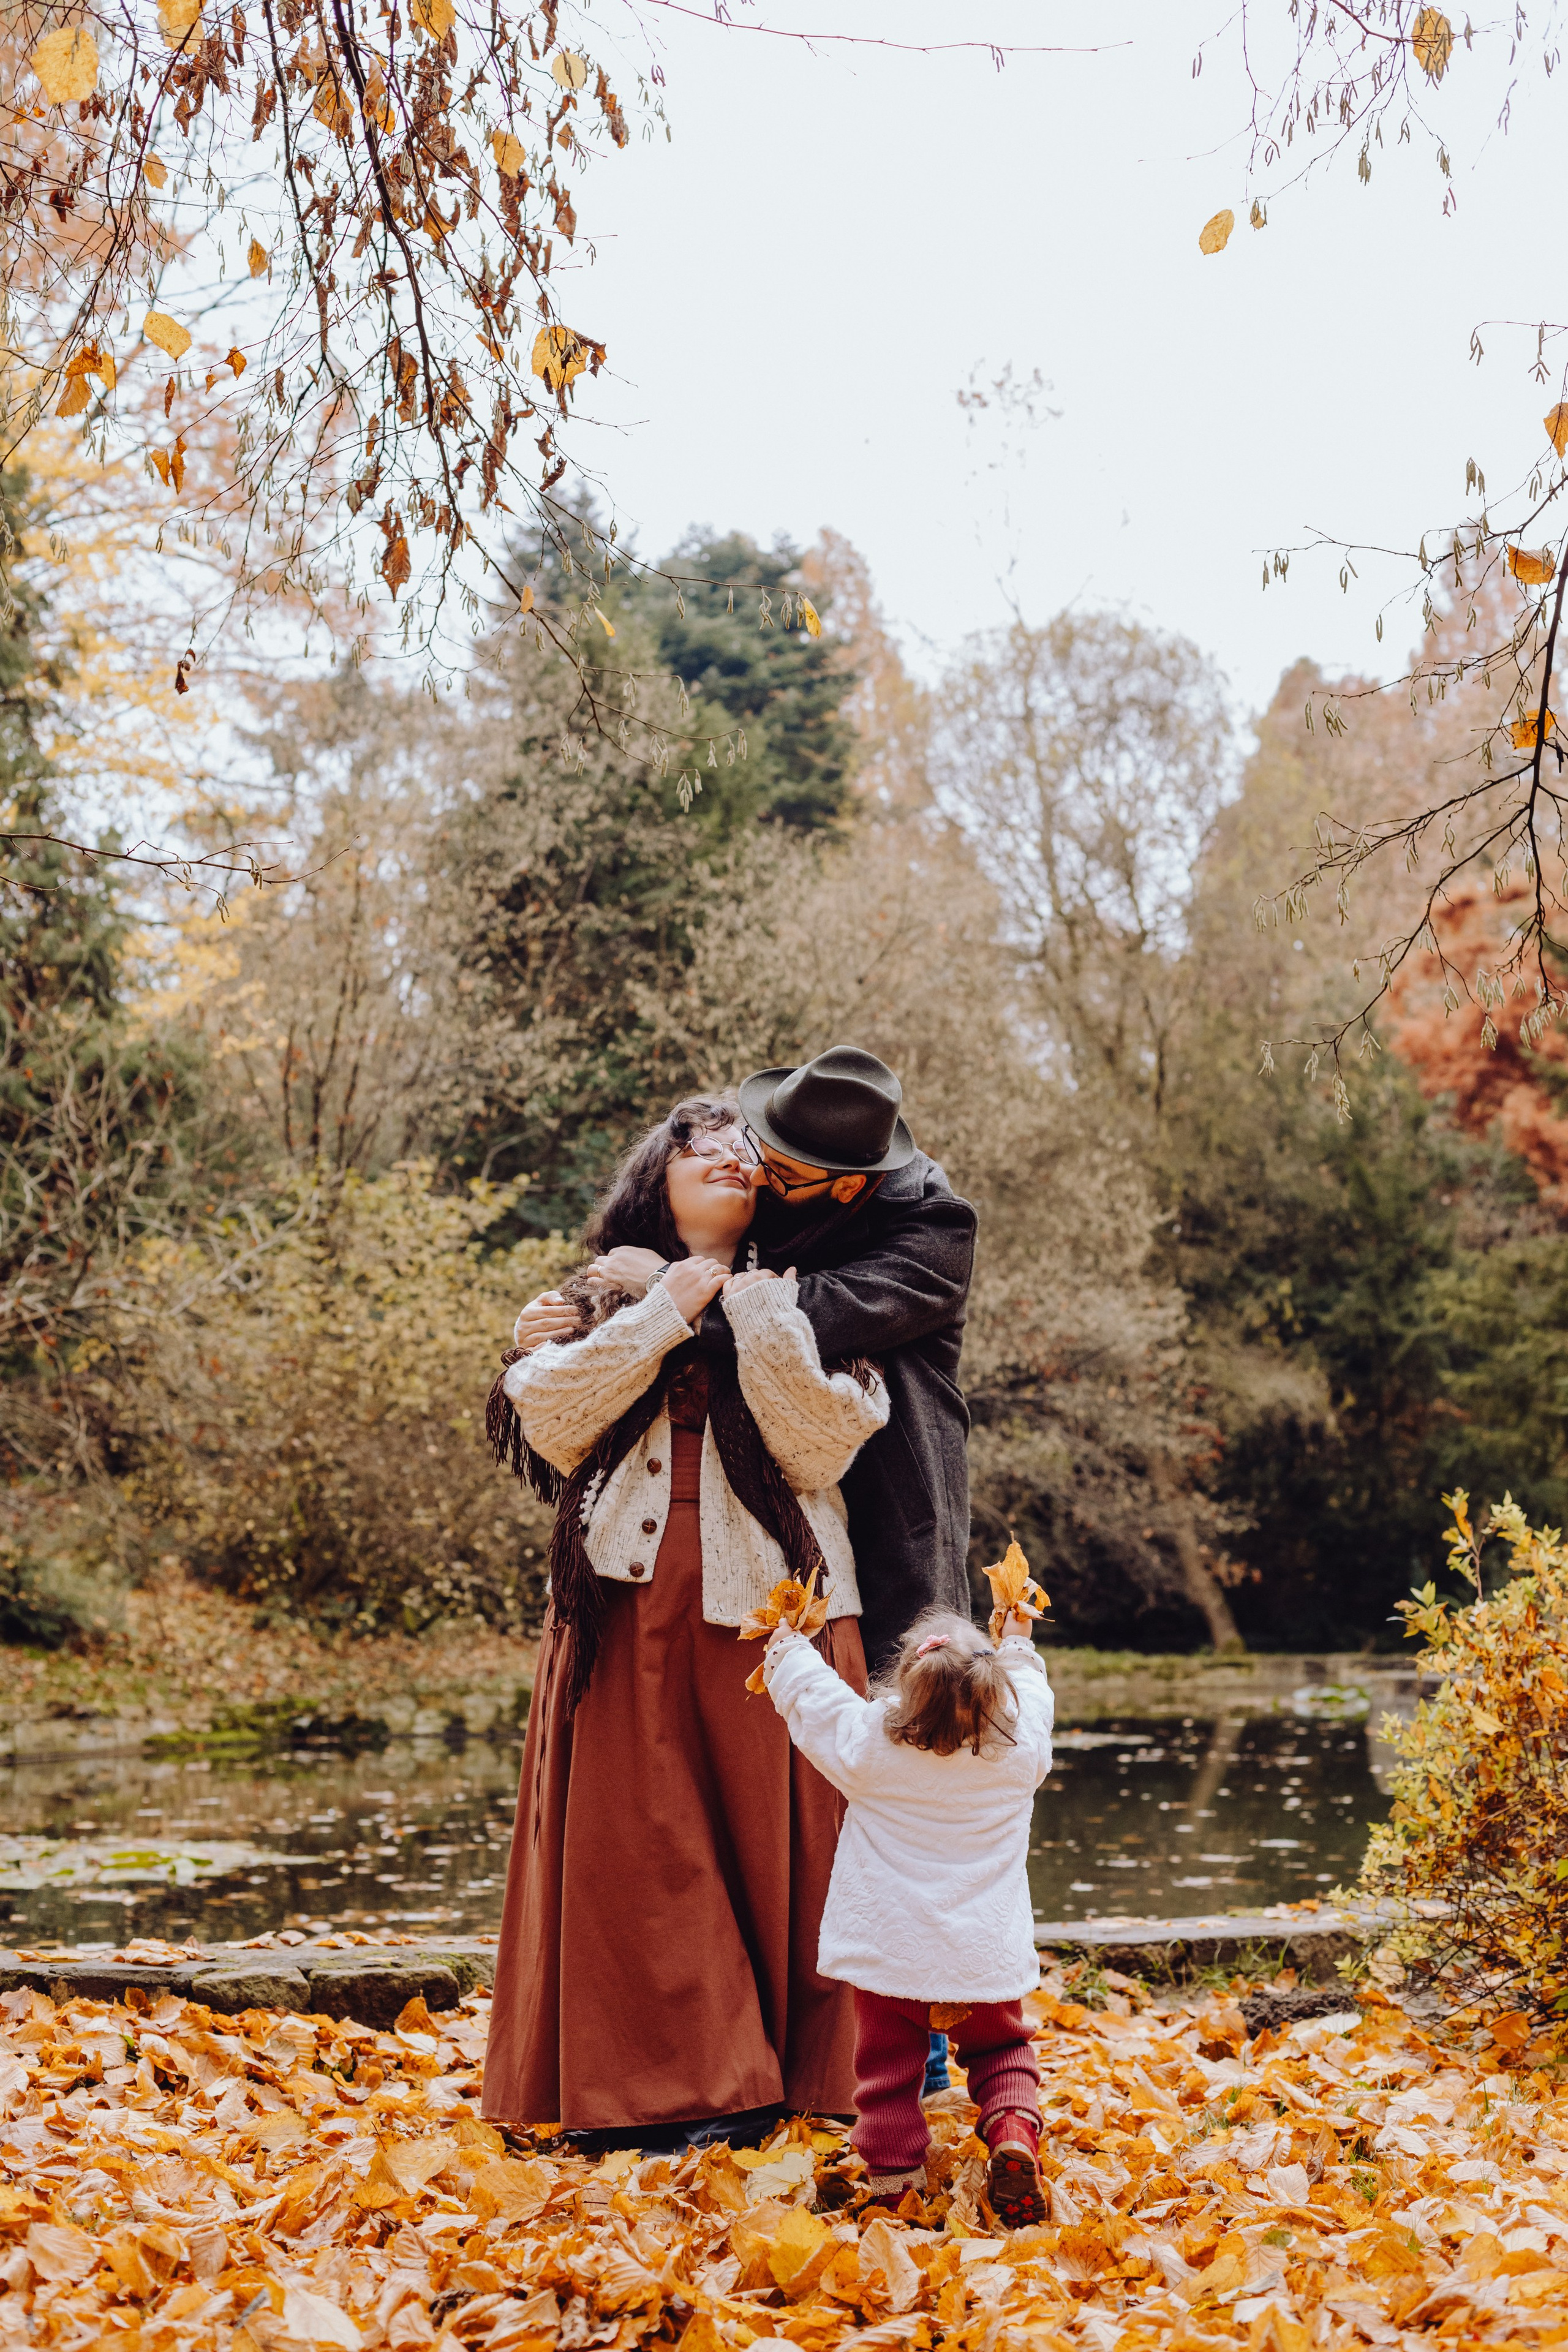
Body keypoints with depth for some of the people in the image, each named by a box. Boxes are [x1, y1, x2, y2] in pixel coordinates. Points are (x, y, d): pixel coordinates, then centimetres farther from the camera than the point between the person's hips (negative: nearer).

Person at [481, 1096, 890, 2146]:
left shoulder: (803, 1299, 12)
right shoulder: (601, 1303, 15)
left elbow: (825, 1441, -5)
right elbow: (547, 1419, -4)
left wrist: (756, 1310, -9)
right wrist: (666, 1310, -6)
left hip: (766, 1607, -1)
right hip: (629, 1608, 1)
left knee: (770, 1835, -1)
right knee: (640, 1843, -2)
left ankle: (795, 2069, 10)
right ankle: (669, 2079, 5)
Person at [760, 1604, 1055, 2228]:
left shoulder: (868, 1744, -12)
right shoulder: (1021, 1750, -8)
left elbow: (806, 1689, 2)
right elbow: (1030, 1691, 14)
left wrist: (786, 1637, 20)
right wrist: (1016, 1642, 31)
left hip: (891, 1954, -1)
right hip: (987, 1957, 2)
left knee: (888, 2066, 13)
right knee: (1002, 2049, 20)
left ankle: (892, 2180, 14)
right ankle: (1014, 2133, -3)